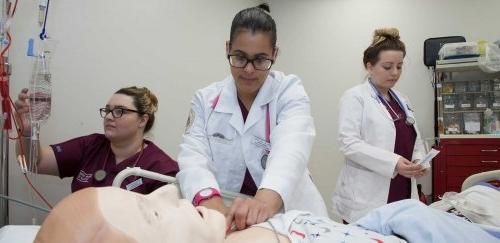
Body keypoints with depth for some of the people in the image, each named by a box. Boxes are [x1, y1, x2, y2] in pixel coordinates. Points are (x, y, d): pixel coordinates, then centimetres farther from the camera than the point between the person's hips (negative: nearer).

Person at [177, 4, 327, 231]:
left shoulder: (290, 91, -1)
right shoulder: (205, 99, 5)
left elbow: (291, 149, -20)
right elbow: (193, 155, -9)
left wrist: (267, 200, -39)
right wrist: (209, 199, -30)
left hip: (289, 216, -1)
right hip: (225, 219, 2)